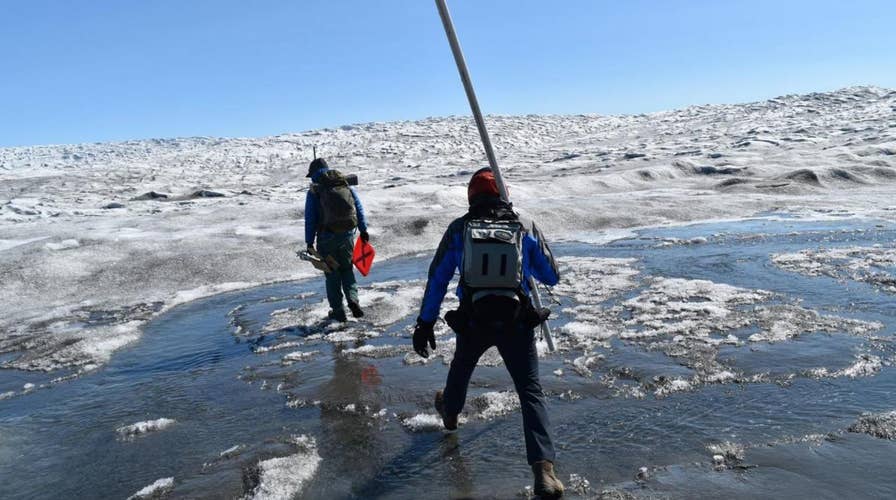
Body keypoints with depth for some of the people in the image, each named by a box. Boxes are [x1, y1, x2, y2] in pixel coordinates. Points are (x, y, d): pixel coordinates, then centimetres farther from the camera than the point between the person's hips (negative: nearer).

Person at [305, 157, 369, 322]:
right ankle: (352, 299, -1)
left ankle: (338, 311, 11)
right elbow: (359, 208, 7)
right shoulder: (346, 185, 9)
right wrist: (363, 230, 11)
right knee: (346, 268, 19)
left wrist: (309, 242, -2)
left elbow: (310, 218, -5)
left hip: (327, 237, -3)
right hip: (348, 234, 3)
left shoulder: (314, 191, -2)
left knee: (332, 274, 8)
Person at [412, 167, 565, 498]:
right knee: (531, 392, 3)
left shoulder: (459, 229, 1)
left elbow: (437, 279, 1)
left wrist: (425, 322, 7)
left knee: (461, 368, 31)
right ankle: (543, 468, -10)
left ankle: (450, 412, 59)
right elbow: (552, 277, 9)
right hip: (517, 322, -1)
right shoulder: (526, 228, 1)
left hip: (472, 322, 2)